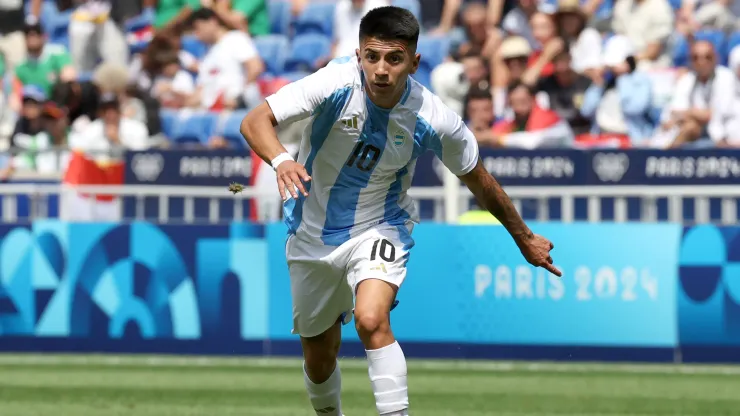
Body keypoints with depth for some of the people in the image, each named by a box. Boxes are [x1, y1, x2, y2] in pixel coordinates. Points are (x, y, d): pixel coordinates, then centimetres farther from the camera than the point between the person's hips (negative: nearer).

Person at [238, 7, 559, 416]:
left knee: (372, 321, -32)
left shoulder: (435, 121, -20)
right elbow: (255, 121, -30)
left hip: (378, 230, -2)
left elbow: (478, 179, -2)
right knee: (319, 360, 14)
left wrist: (524, 238, 9)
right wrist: (280, 159, -51)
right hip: (313, 236, 2)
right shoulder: (336, 83, -25)